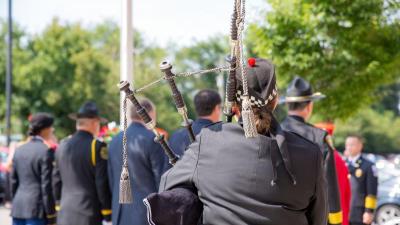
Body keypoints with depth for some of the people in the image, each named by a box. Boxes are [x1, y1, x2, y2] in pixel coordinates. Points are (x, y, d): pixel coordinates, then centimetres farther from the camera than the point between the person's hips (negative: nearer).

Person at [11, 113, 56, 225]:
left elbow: (14, 182, 14)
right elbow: (46, 185, -13)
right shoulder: (45, 151, -10)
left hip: (18, 207, 7)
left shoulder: (19, 150, 10)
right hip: (37, 208, -7)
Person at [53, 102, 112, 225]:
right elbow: (103, 183, -11)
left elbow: (56, 181, 13)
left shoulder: (62, 146, 9)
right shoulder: (97, 146, -10)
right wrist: (108, 215, -4)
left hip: (64, 215, 6)